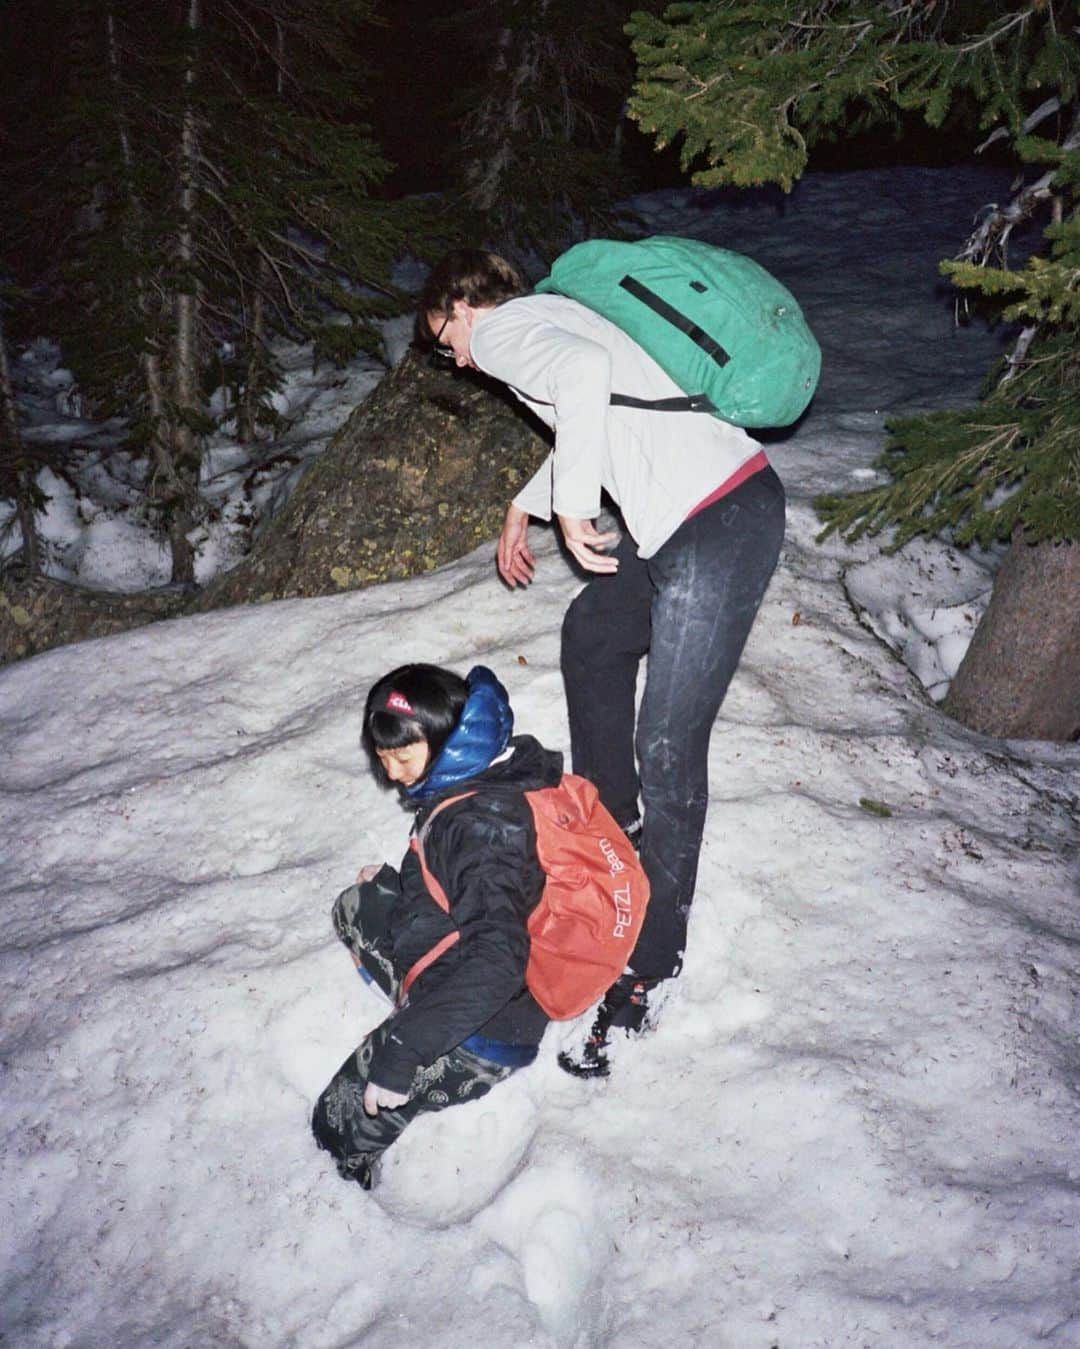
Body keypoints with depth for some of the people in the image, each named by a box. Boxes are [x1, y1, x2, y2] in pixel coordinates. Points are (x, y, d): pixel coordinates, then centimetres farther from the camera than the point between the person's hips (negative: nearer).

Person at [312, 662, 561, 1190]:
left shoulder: (483, 822, -29)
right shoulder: (472, 782, -1)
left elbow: (497, 962, -39)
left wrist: (403, 1050, -37)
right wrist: (393, 881, 26)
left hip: (485, 1033, -10)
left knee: (341, 1124, -5)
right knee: (355, 908, 19)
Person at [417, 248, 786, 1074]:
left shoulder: (500, 330, -2)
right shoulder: (544, 317, 27)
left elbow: (585, 371, -26)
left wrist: (572, 505, -18)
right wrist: (523, 510, 46)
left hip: (716, 526, -10)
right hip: (690, 517, 10)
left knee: (667, 750, -8)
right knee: (593, 635, 27)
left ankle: (652, 967, 2)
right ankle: (609, 817, 42)